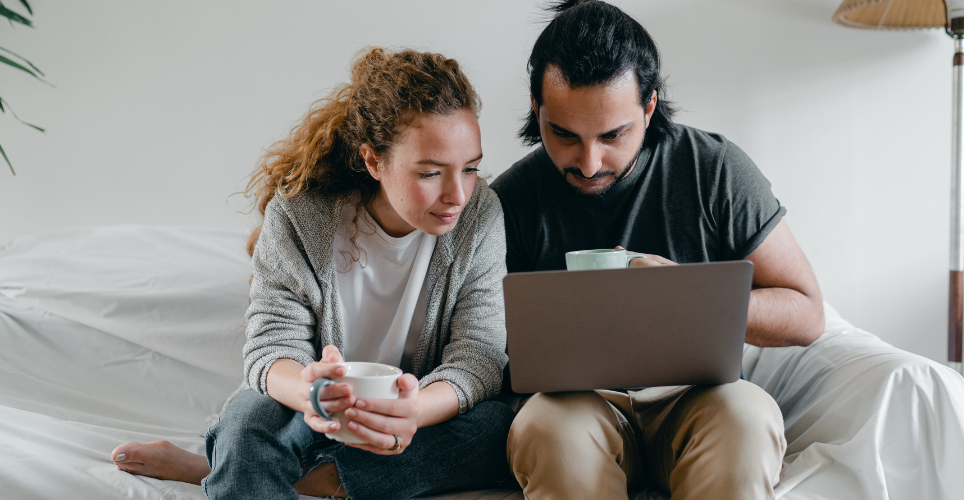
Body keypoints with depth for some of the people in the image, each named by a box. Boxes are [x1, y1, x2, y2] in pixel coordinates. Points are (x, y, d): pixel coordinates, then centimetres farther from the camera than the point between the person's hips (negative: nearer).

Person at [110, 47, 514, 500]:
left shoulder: (480, 216, -15)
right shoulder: (299, 216, -16)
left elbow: (477, 358, -19)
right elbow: (272, 346, -18)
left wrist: (414, 411, -45)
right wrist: (306, 389, -47)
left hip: (431, 414, 4)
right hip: (327, 411, -3)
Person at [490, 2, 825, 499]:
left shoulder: (716, 169, -3)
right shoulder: (510, 199, -2)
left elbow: (805, 315, 0)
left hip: (694, 399, 1)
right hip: (577, 401, 0)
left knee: (748, 412, -33)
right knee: (548, 428, -35)